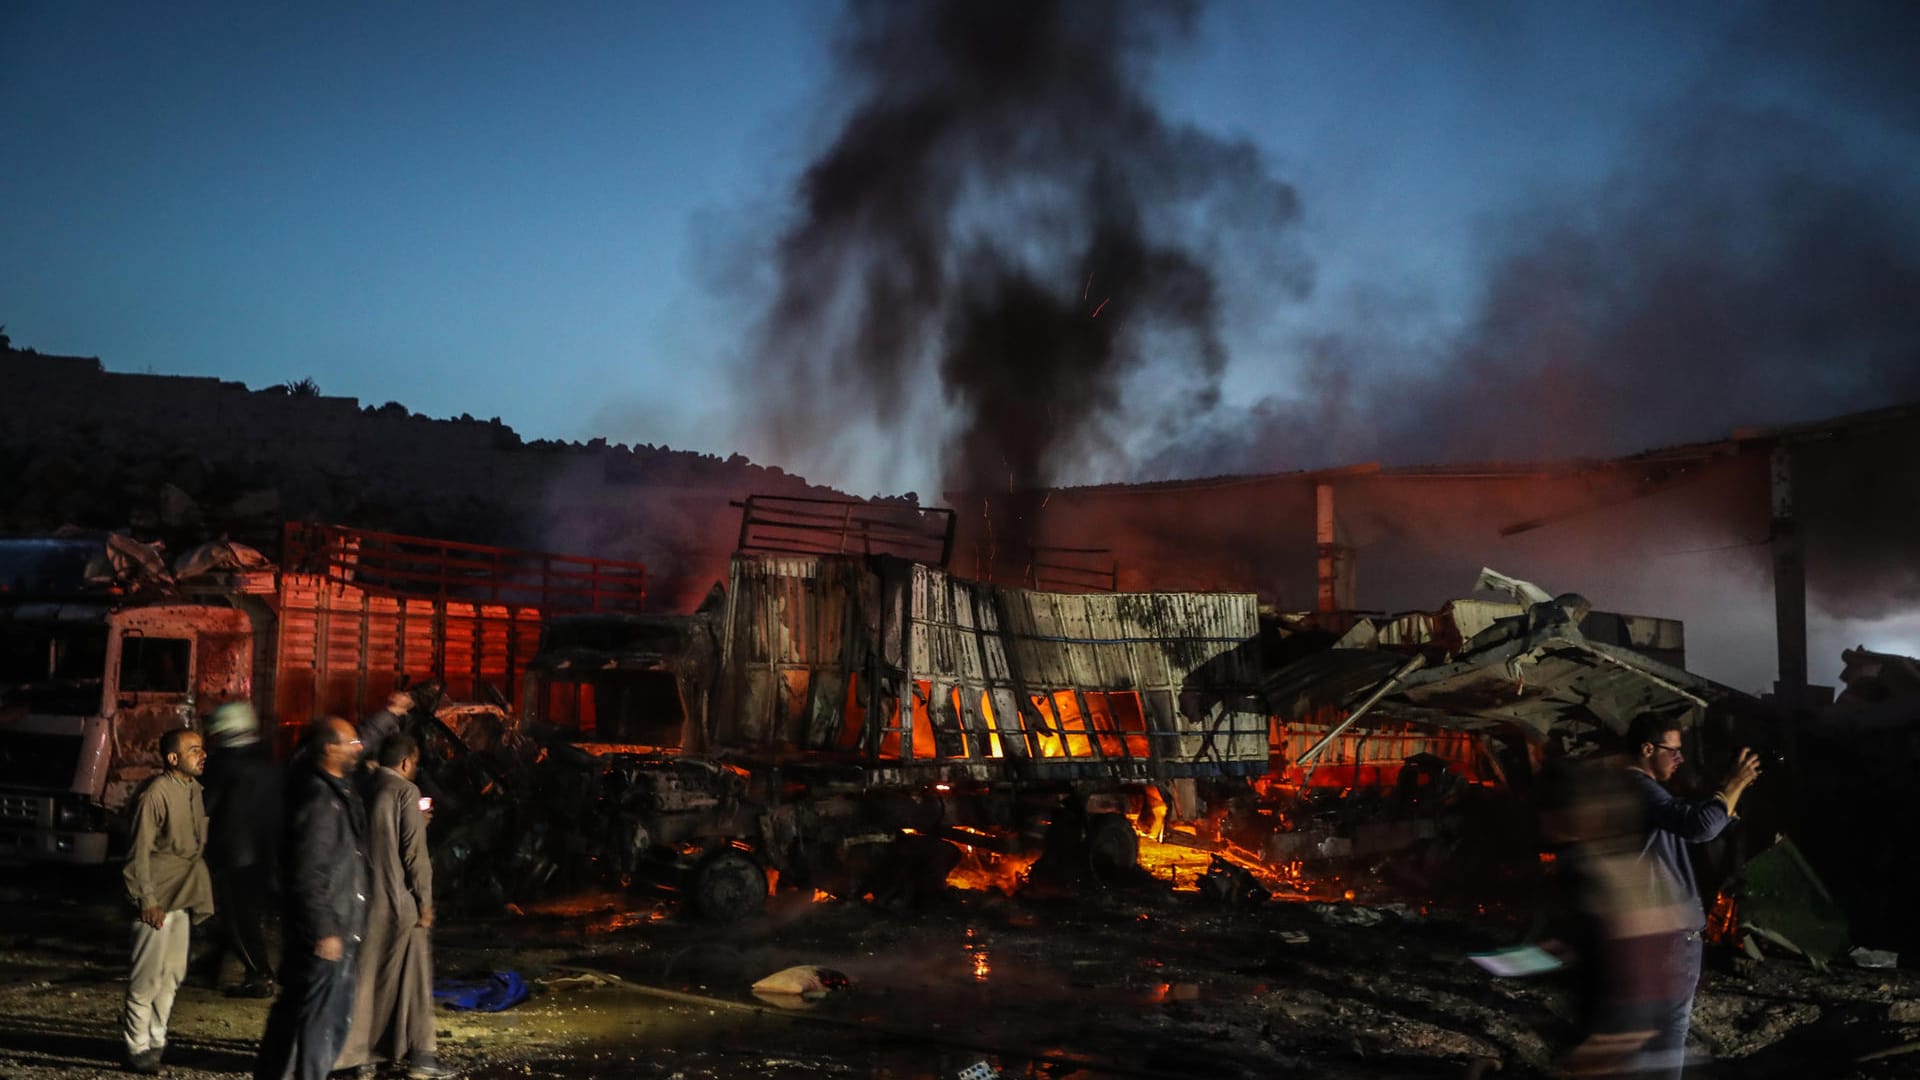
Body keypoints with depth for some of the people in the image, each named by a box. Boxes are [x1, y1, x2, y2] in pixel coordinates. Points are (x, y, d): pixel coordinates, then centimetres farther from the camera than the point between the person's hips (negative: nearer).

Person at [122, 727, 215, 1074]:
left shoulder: (195, 789, 7)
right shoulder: (156, 793, -15)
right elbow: (140, 851, -16)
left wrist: (200, 891, 13)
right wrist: (147, 900, -18)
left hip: (183, 897, 8)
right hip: (158, 899, -8)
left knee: (173, 974, 14)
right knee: (148, 976, -1)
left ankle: (156, 1040, 24)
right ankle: (137, 1048, 9)